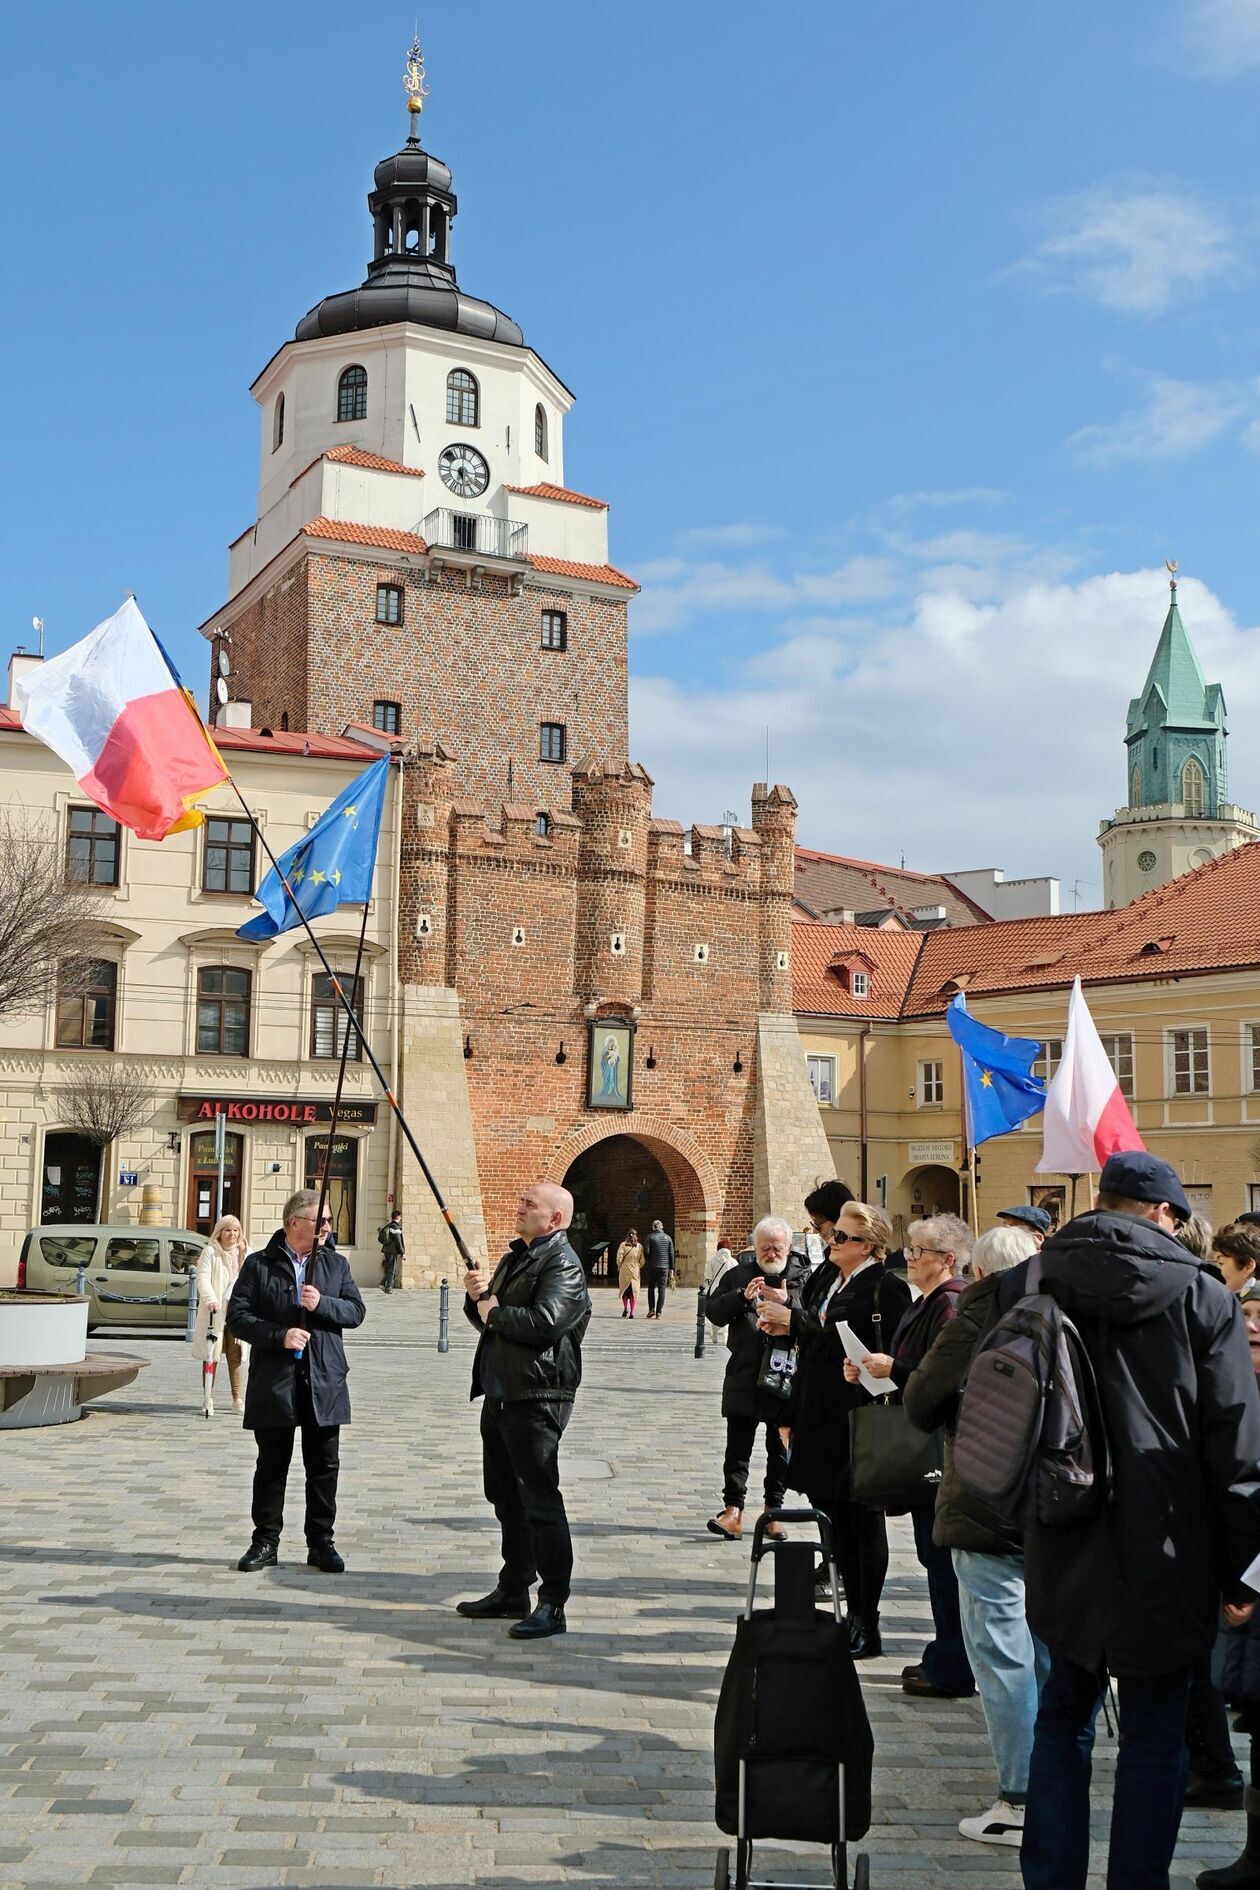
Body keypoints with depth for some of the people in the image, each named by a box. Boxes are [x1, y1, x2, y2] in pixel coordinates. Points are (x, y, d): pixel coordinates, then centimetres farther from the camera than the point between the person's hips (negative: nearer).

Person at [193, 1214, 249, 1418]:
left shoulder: (243, 1253, 14)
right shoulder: (210, 1251, -2)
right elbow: (203, 1277, -12)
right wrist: (210, 1299, -27)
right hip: (214, 1312, -4)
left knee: (237, 1355, 5)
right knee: (212, 1355, -2)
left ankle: (238, 1399, 12)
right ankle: (208, 1399, 4)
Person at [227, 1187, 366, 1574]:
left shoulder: (335, 1264, 9)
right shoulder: (259, 1264, 0)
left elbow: (356, 1311, 5)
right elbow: (237, 1316, -5)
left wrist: (323, 1304, -13)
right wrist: (279, 1336, -17)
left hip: (324, 1382, 2)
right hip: (274, 1383, -2)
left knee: (324, 1466, 6)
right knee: (271, 1466, 7)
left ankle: (321, 1543, 16)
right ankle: (266, 1542, 18)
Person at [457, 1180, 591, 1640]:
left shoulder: (562, 1264, -13)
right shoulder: (515, 1257, 17)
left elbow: (544, 1323, -27)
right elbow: (486, 1317, 20)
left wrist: (494, 1312, -12)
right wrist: (476, 1296, -2)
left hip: (536, 1398, -10)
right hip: (500, 1394, 10)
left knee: (540, 1500, -6)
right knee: (506, 1497, 17)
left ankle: (553, 1606, 1)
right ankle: (513, 1591, 29)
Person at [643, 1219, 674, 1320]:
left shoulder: (650, 1237, -2)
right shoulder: (668, 1238, 5)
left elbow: (647, 1252, -8)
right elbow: (671, 1254, 4)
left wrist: (646, 1263, 7)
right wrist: (671, 1268, 9)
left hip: (652, 1266, -1)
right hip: (664, 1266, 1)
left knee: (651, 1288, 13)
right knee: (661, 1290, 2)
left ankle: (651, 1309, 4)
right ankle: (659, 1312, -2)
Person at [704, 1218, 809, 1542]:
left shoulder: (804, 1278, 1)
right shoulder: (739, 1274, 7)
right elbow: (714, 1312, 0)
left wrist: (788, 1303, -23)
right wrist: (742, 1296, -14)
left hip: (787, 1378, 0)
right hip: (744, 1378, 0)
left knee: (781, 1449, 10)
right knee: (738, 1446, -2)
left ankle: (773, 1511, 21)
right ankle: (733, 1510, -1)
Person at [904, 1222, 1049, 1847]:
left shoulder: (976, 1321, -14)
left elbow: (920, 1407, -9)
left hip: (991, 1517, -6)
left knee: (1001, 1656, 0)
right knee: (1049, 1653, 18)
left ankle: (1021, 1803, 2)